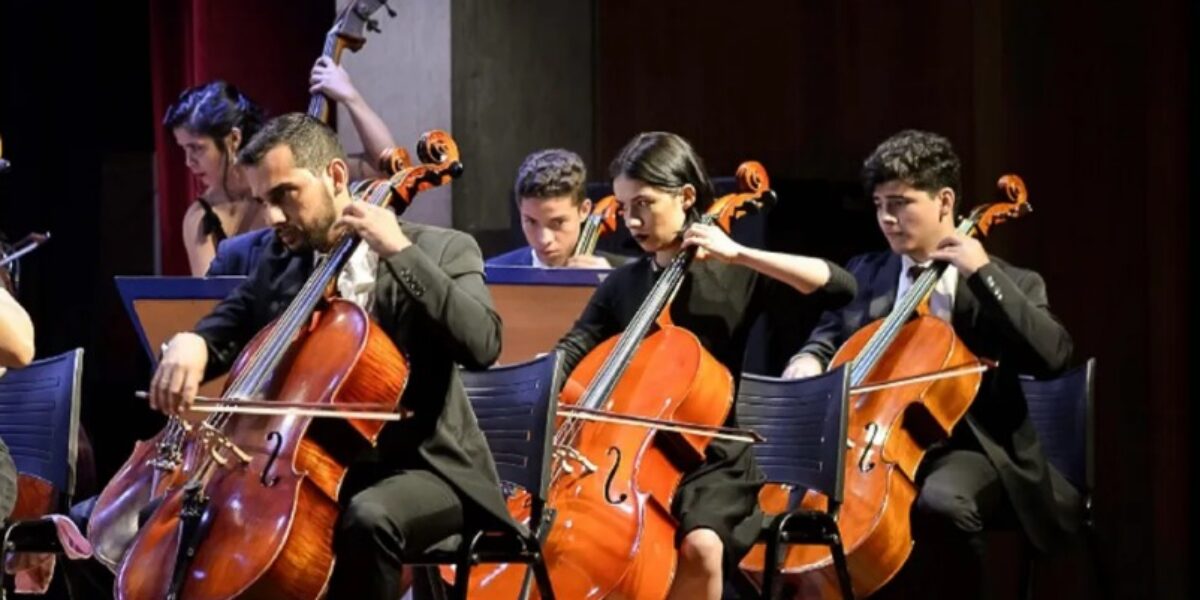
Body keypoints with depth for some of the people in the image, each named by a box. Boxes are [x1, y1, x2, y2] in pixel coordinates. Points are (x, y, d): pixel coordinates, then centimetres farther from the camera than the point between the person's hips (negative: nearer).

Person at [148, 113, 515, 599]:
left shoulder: (439, 250, -4)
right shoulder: (281, 265, 12)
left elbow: (481, 345, -20)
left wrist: (401, 251, -22)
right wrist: (191, 344, -16)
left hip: (421, 466, -6)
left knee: (366, 518, -36)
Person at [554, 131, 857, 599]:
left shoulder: (735, 276, 1)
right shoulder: (622, 285, 12)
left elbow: (840, 287, -10)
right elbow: (571, 353, 4)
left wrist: (738, 254, -14)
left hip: (714, 459, -3)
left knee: (700, 545, -32)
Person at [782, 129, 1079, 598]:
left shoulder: (1010, 283, 4)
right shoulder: (865, 274, 17)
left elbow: (1053, 356, -12)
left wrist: (984, 273, -13)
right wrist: (809, 362, -5)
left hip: (967, 448, -4)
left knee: (939, 503, -37)